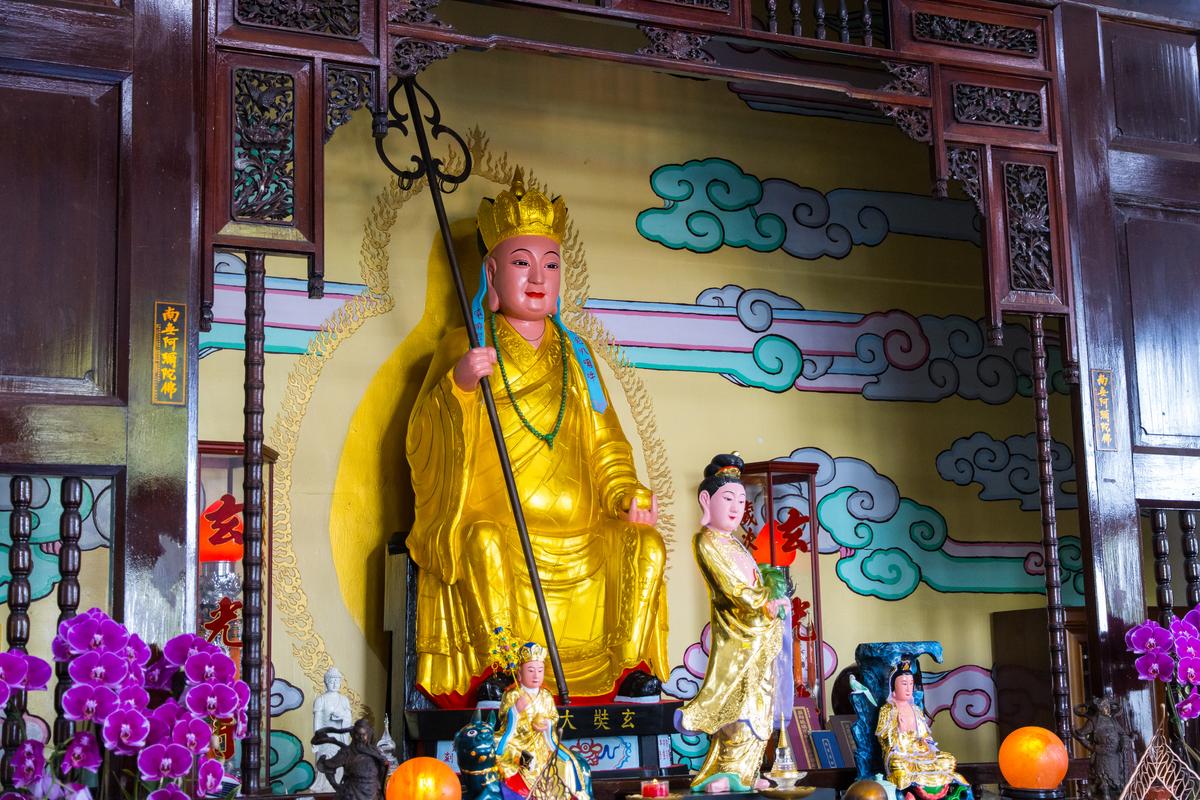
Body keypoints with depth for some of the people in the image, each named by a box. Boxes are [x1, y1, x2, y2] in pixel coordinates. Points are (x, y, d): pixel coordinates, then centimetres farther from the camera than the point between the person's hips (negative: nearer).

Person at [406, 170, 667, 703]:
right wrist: (458, 385, -23)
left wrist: (627, 495, 1)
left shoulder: (574, 355, 22)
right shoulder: (465, 347, 8)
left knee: (645, 543, -18)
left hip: (575, 533, 4)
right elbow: (424, 438, -3)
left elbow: (604, 441, 20)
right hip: (490, 516, -4)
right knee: (484, 544, -36)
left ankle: (631, 670, -14)